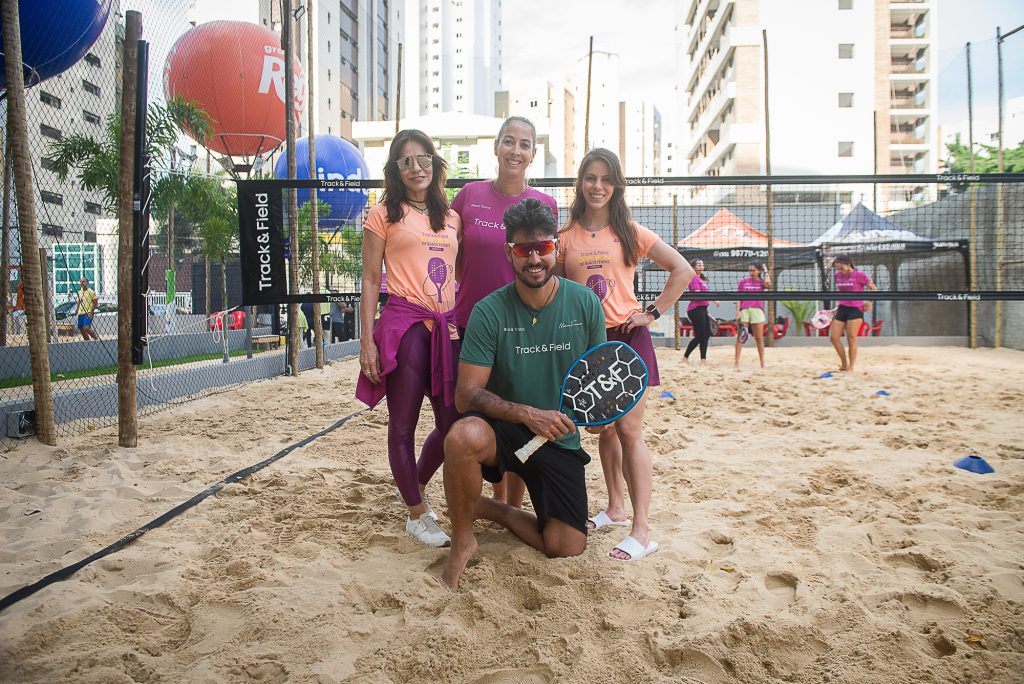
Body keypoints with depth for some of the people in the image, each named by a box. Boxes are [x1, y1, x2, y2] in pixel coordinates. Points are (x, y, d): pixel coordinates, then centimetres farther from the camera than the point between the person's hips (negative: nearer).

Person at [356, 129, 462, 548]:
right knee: (403, 426, 2)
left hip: (447, 327, 5)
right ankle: (417, 515, 19)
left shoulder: (451, 218, 17)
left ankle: (416, 486, 34)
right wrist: (367, 341, -7)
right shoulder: (384, 215, 4)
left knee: (454, 424, 6)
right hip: (403, 323, -5)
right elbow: (370, 281, 0)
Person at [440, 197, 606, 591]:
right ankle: (462, 540, -10)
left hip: (560, 439, 3)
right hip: (505, 429, -2)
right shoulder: (490, 311, -13)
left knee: (567, 548, -5)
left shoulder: (584, 303, -6)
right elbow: (466, 395, -15)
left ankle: (492, 509, 23)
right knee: (464, 436, -37)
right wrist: (528, 414, -29)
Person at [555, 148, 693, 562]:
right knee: (604, 430, 12)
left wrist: (654, 311, -4)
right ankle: (615, 508, 29)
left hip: (627, 337, -3)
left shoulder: (631, 232, 1)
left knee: (629, 431, -8)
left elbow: (682, 270, 2)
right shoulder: (566, 237, 7)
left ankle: (641, 531, -3)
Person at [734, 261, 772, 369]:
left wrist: (766, 271, -1)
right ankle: (737, 362, -3)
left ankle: (762, 363, 12)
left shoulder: (761, 282, 8)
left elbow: (768, 284, -17)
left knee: (759, 338, 6)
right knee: (740, 337, -4)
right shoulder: (743, 281, 8)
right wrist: (737, 312, -5)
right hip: (744, 310, 0)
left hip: (757, 310, 0)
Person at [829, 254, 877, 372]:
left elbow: (874, 288, -1)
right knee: (833, 337, -1)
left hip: (856, 309, -6)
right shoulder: (838, 275, 7)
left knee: (851, 338, -7)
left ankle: (850, 367, 4)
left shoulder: (859, 275, -9)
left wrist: (869, 302, -11)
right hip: (842, 309, 6)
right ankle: (844, 364, 15)